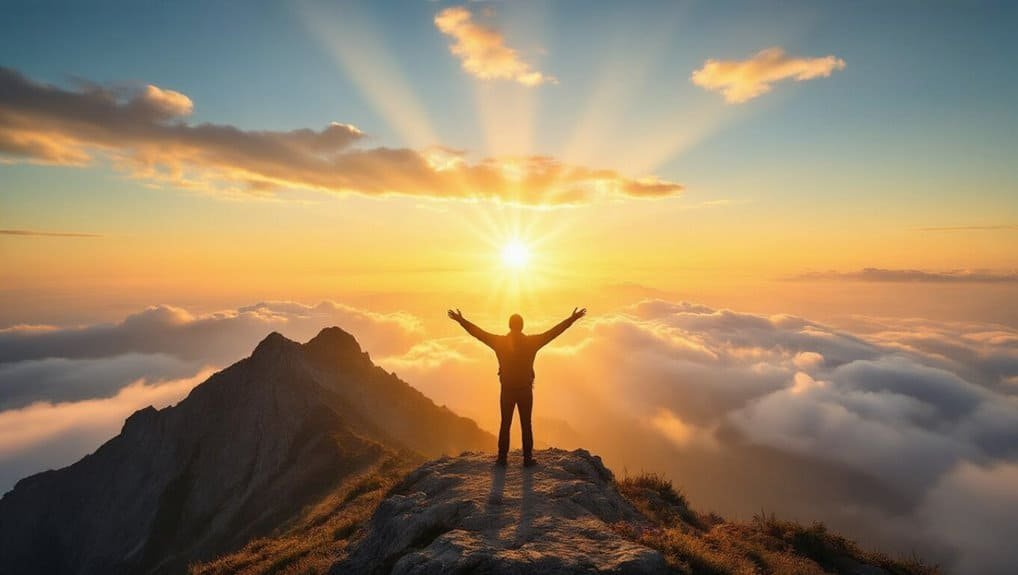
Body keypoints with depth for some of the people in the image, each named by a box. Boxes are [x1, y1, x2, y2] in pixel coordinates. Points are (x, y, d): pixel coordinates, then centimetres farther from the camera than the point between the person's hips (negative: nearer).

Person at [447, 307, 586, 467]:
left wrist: (461, 320, 8)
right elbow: (554, 332, -5)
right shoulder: (531, 342, -7)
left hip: (507, 390, 1)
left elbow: (478, 332, -1)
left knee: (505, 425, 9)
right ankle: (527, 459, 9)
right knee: (526, 425, 6)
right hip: (525, 390, -1)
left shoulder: (499, 341, -5)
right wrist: (572, 319, 0)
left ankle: (502, 458, 11)